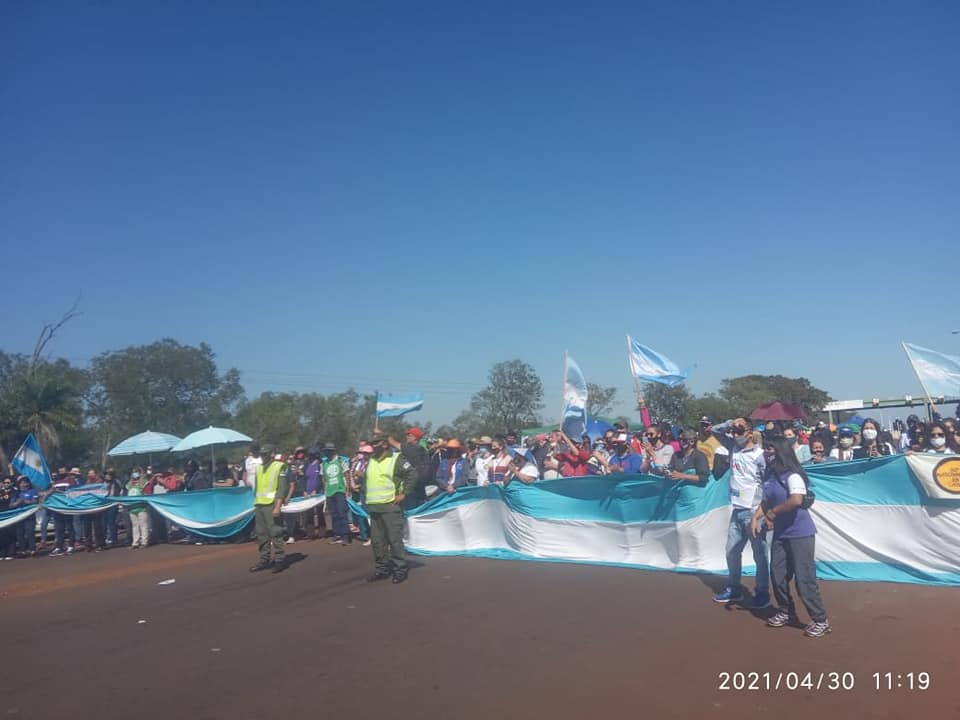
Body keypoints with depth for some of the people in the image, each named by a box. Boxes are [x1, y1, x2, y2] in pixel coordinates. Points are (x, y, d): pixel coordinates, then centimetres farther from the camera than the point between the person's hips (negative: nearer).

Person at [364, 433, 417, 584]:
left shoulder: (396, 459, -6)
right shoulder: (370, 462, 16)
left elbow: (412, 475, -12)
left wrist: (404, 493, -12)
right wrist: (367, 497, 19)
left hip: (391, 506, -7)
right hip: (373, 507, 7)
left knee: (395, 539, -6)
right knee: (377, 541, 10)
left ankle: (400, 569, 3)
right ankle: (381, 569, 20)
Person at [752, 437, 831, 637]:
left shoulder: (792, 475, -19)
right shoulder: (769, 475, 6)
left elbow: (796, 500, -34)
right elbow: (766, 501, 15)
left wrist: (774, 511, -21)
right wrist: (755, 517, -1)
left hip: (800, 533, -8)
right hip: (780, 533, 8)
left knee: (804, 578, -4)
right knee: (777, 575, 12)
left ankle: (820, 620, 9)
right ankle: (785, 612, 29)